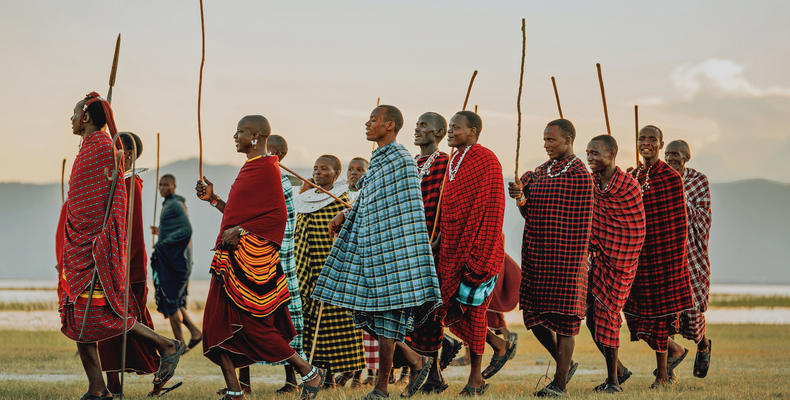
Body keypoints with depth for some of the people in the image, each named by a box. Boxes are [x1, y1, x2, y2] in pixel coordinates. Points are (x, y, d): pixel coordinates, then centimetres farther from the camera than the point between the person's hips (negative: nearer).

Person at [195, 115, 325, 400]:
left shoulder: (266, 169, -12)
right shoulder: (250, 168, 18)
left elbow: (277, 216, -18)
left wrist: (240, 231, -21)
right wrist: (213, 199, 21)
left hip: (251, 260, -10)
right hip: (231, 259, 10)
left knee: (254, 326, -6)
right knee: (216, 323, 3)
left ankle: (310, 373, 8)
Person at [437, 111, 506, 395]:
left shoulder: (486, 161, -12)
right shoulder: (455, 161, 14)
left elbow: (493, 209, -16)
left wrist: (481, 255, -20)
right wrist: (440, 240, 15)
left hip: (476, 250, -8)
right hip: (452, 249, 8)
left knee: (471, 307, -2)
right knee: (451, 307, 6)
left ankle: (476, 379, 8)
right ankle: (499, 345, 25)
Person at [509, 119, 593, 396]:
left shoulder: (580, 176, -7)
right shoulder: (541, 171, 15)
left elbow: (582, 225, -9)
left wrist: (576, 264, -13)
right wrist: (521, 198, -6)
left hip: (565, 258, -7)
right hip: (535, 253, 7)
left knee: (563, 318, -3)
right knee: (535, 314, 8)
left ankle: (560, 382, 3)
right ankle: (565, 364, 27)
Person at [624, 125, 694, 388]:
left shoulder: (670, 177, -8)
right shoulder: (632, 176, 10)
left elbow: (679, 222, -8)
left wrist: (677, 261, -11)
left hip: (663, 252, -6)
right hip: (637, 253, 6)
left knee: (658, 310, -3)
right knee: (636, 311, 5)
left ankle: (663, 374, 7)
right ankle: (674, 351, 28)